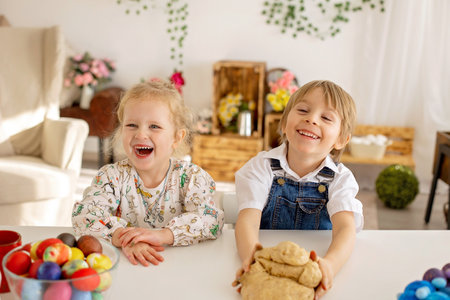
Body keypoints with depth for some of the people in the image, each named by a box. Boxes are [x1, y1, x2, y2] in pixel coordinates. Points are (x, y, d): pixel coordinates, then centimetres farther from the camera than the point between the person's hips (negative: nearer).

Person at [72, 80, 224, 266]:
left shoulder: (191, 176, -3)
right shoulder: (112, 176, 0)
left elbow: (210, 218, -17)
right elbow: (84, 215, -13)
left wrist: (162, 234, -32)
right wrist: (123, 238, -31)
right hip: (124, 266, 2)